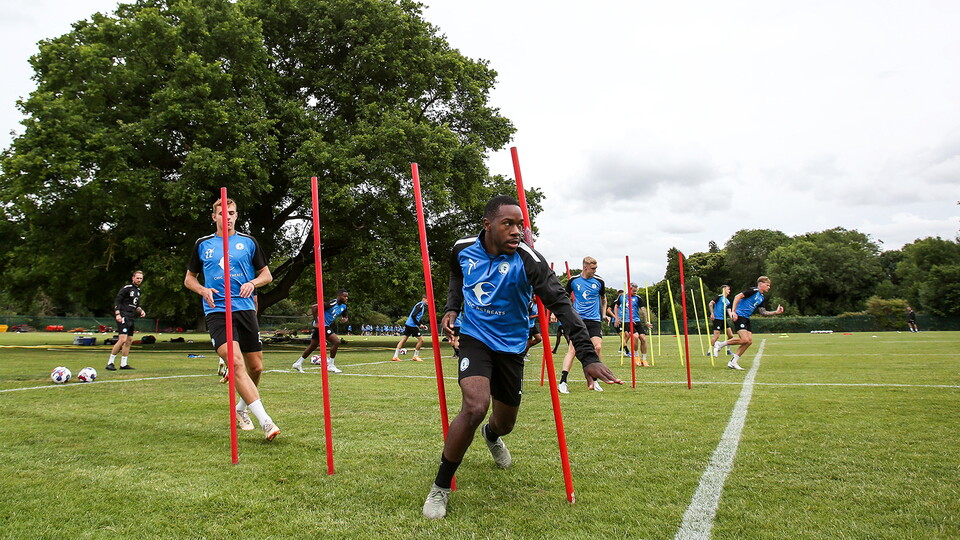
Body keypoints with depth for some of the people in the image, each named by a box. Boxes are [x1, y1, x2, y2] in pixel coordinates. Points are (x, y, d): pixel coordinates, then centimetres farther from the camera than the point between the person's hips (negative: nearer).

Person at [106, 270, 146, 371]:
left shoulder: (138, 290, 19)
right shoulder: (126, 288, -7)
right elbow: (117, 301, -12)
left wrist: (141, 310, 8)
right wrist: (117, 314, -22)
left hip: (131, 319, 9)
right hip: (123, 317, -9)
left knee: (129, 341, 9)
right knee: (122, 340, -17)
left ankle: (123, 364, 16)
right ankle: (110, 363, -9)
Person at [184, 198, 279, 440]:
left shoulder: (248, 242, 10)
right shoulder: (203, 244, 10)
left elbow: (267, 275, 15)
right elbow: (189, 278, 19)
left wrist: (253, 283, -7)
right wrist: (203, 290, -3)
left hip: (246, 310, 2)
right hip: (217, 312, -2)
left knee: (255, 368, 5)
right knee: (236, 363, -22)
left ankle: (241, 409, 34)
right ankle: (265, 421, -26)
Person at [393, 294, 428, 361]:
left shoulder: (422, 305, 18)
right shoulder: (421, 305, -12)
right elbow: (413, 316, -20)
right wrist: (419, 325, -15)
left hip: (408, 324, 10)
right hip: (412, 325, -10)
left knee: (403, 340, 9)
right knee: (421, 339, -3)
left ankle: (395, 356, 9)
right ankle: (415, 356, 6)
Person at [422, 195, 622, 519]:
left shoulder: (527, 260, -21)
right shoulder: (463, 249, -10)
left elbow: (560, 305, -28)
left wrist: (588, 356, -37)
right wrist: (452, 307, 0)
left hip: (511, 347, 1)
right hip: (474, 338, -1)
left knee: (504, 424, 14)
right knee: (475, 406, -27)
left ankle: (491, 436, 58)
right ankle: (440, 488, -6)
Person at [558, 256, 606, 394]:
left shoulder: (599, 281, 5)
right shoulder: (573, 280, 1)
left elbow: (603, 298, 22)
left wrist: (604, 315, 16)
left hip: (594, 320, 2)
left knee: (598, 347, -11)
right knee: (572, 349, -11)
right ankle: (562, 382, -10)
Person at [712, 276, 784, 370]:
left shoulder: (762, 298, 17)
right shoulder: (754, 291, -10)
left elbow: (763, 312, 20)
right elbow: (737, 296, -17)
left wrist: (776, 312, 8)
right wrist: (733, 311, -24)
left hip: (746, 318, 10)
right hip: (738, 316, -10)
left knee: (749, 341, 1)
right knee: (744, 340, -21)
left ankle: (733, 362, 7)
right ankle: (720, 344, -4)